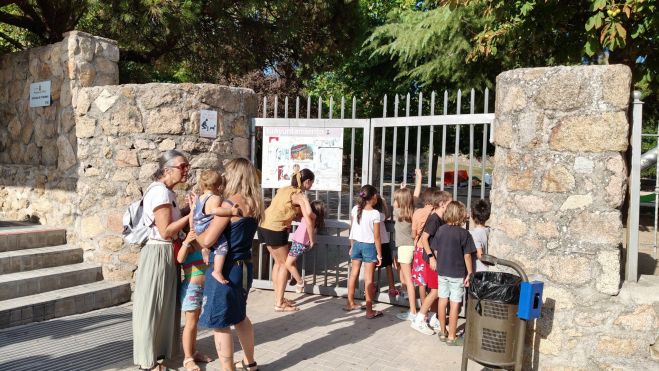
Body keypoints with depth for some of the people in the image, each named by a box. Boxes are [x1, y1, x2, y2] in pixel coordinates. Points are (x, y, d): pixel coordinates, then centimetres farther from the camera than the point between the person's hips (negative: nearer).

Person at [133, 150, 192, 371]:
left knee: (164, 305, 18)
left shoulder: (168, 192, 11)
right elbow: (165, 231, -22)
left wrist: (183, 237, -7)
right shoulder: (160, 191, -19)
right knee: (153, 307, 3)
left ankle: (159, 351, 32)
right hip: (158, 255, -9)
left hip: (168, 254, 10)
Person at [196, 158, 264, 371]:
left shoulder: (231, 203, -18)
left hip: (225, 270, -8)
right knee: (239, 316, 25)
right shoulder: (254, 203, 5)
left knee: (219, 323, 5)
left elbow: (207, 241, -19)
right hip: (244, 266, 9)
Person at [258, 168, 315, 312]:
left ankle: (278, 298, 26)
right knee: (285, 264, 4)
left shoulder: (285, 189, 12)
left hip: (264, 226, 8)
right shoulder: (300, 196, -12)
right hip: (275, 230, -8)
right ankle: (279, 304, 7)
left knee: (278, 262, 18)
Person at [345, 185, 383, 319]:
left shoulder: (355, 209, -2)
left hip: (356, 244, 5)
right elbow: (376, 236, -13)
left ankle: (350, 303, 28)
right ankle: (369, 311, 6)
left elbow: (352, 230, 6)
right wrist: (379, 254, -6)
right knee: (369, 278, 0)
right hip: (369, 246, -5)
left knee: (354, 273, 16)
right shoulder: (375, 213, -16)